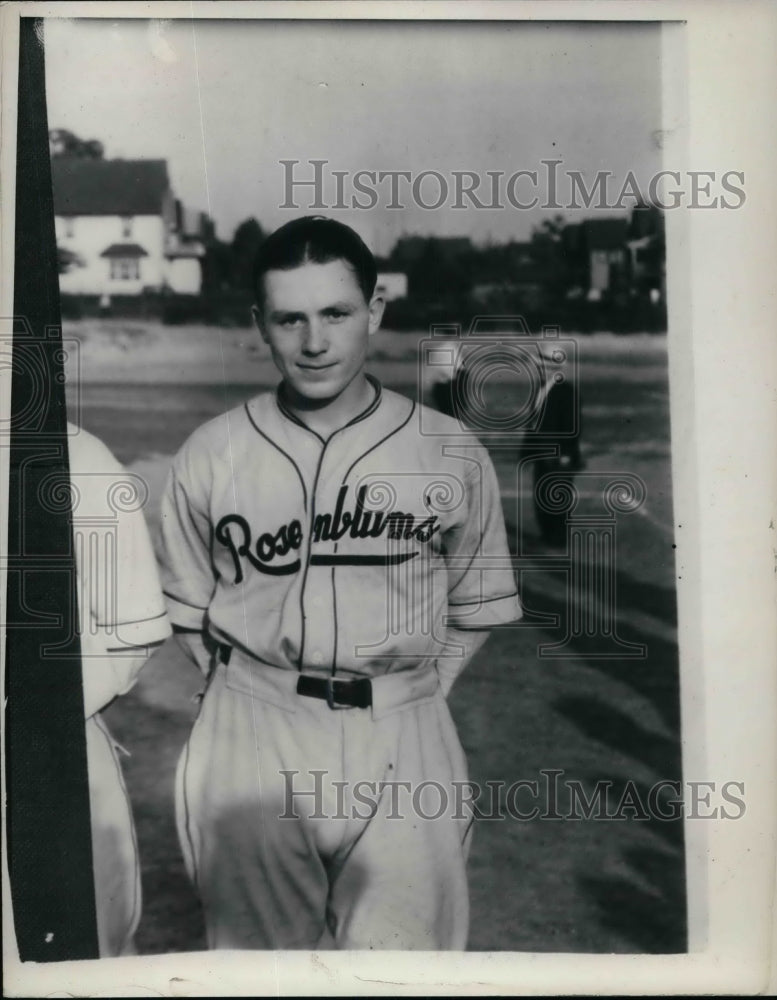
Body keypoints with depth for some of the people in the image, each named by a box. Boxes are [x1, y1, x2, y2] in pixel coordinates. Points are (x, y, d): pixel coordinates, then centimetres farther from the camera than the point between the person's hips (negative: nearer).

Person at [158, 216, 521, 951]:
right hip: (250, 742, 1)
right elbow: (188, 611, 9)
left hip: (401, 745, 0)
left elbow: (476, 610, 8)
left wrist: (412, 698, 2)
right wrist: (256, 696, 4)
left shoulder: (451, 456, -2)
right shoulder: (208, 457, -2)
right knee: (259, 948, 11)